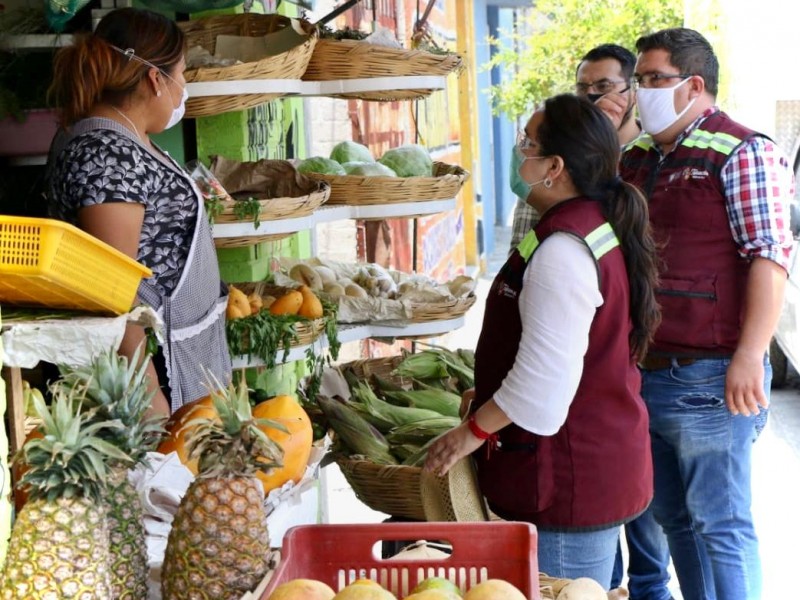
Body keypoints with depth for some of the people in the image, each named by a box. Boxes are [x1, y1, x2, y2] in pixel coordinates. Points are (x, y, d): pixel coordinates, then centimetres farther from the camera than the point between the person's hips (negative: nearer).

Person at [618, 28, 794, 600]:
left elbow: (770, 258, -15)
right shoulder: (635, 159, 14)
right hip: (643, 374, 8)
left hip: (707, 378, -8)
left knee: (719, 523, -1)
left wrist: (748, 358, -22)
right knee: (674, 518, 16)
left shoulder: (742, 153, -9)